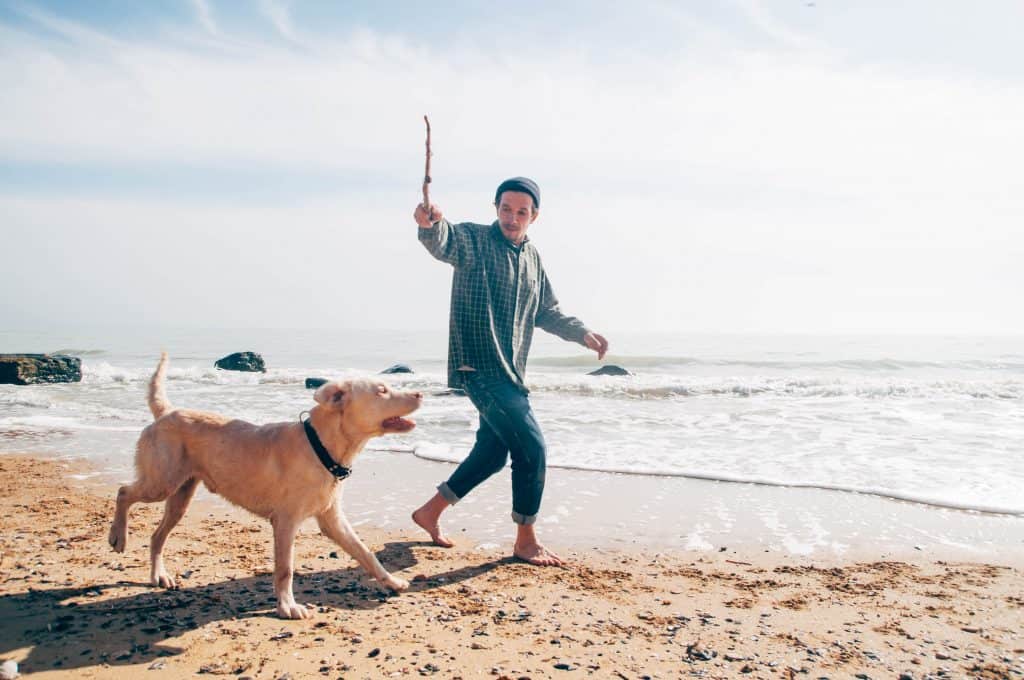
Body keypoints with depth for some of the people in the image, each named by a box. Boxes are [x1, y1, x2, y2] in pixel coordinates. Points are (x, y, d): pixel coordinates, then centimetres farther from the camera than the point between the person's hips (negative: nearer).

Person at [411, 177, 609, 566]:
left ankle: (431, 512, 33)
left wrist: (582, 333, 9)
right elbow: (443, 242, -31)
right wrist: (430, 224, -54)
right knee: (531, 446, -12)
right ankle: (525, 541, 5)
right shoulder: (474, 240, -8)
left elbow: (547, 313, 23)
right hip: (479, 368, -8)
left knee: (493, 451, 15)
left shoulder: (532, 258, 13)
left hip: (510, 373, 8)